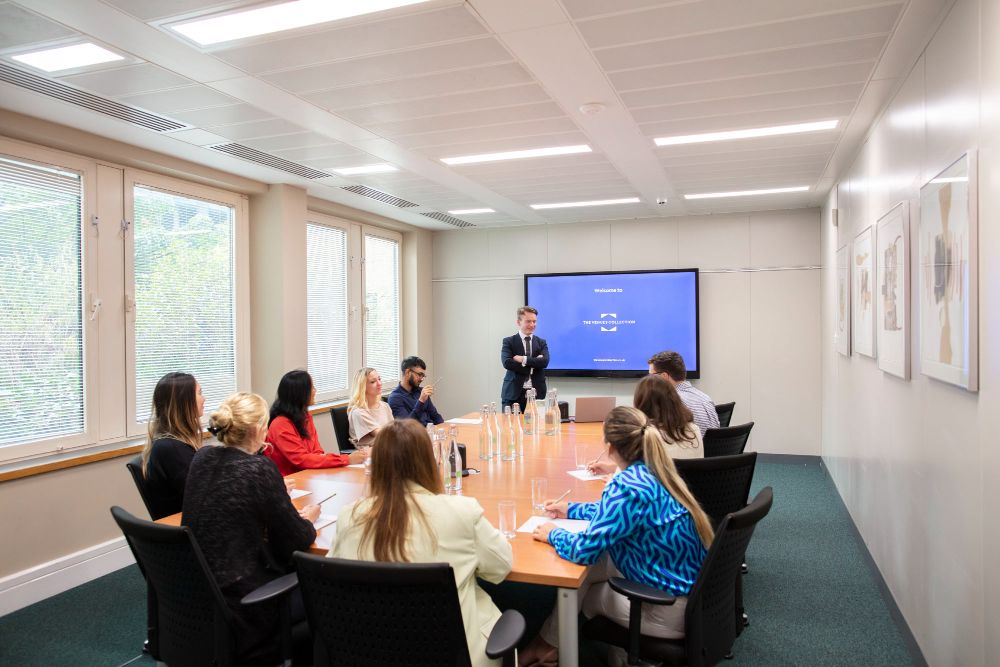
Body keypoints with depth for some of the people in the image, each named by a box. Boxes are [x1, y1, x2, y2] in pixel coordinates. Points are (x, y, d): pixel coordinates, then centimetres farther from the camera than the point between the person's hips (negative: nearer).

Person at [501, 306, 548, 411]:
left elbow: (544, 362, -6)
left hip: (536, 394, 2)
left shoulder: (541, 342, 11)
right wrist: (533, 364, -11)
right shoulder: (509, 341, 4)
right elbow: (507, 363, -12)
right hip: (514, 394, -2)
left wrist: (524, 359, -14)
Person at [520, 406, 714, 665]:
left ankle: (550, 643, 36)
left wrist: (554, 534, -4)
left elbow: (585, 550, -24)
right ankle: (551, 639, 28)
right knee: (592, 567, 14)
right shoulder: (654, 472, 2)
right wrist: (571, 509, 26)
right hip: (692, 588, 7)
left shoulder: (627, 485, -25)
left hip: (674, 610, -7)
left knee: (579, 579, 12)